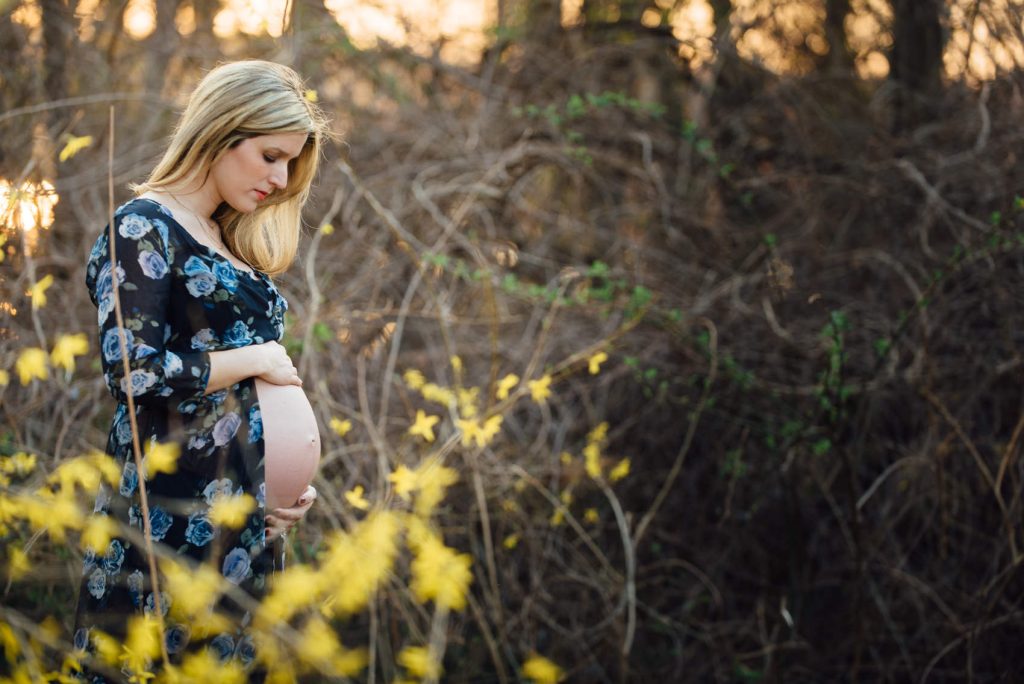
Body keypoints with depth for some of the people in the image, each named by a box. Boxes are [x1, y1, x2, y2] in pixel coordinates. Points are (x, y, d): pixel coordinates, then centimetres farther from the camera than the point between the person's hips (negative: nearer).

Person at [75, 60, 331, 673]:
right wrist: (257, 358, -10)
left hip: (245, 511, 8)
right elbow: (134, 373, -20)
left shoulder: (231, 243, 16)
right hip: (171, 515, -8)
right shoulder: (143, 231, -8)